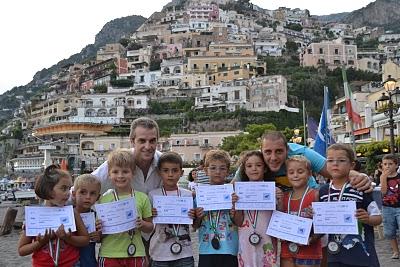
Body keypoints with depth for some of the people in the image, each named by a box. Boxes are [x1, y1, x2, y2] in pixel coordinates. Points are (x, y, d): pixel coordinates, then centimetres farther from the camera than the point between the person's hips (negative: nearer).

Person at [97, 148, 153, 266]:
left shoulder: (142, 198, 0)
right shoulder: (103, 199, -2)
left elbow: (150, 227, 7)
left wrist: (142, 224, -13)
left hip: (135, 254, 1)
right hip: (109, 255, -1)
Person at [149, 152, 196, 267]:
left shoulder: (188, 195, -1)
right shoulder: (153, 195, -4)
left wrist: (195, 217, -13)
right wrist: (150, 215, -17)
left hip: (184, 254, 1)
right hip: (160, 254, -1)